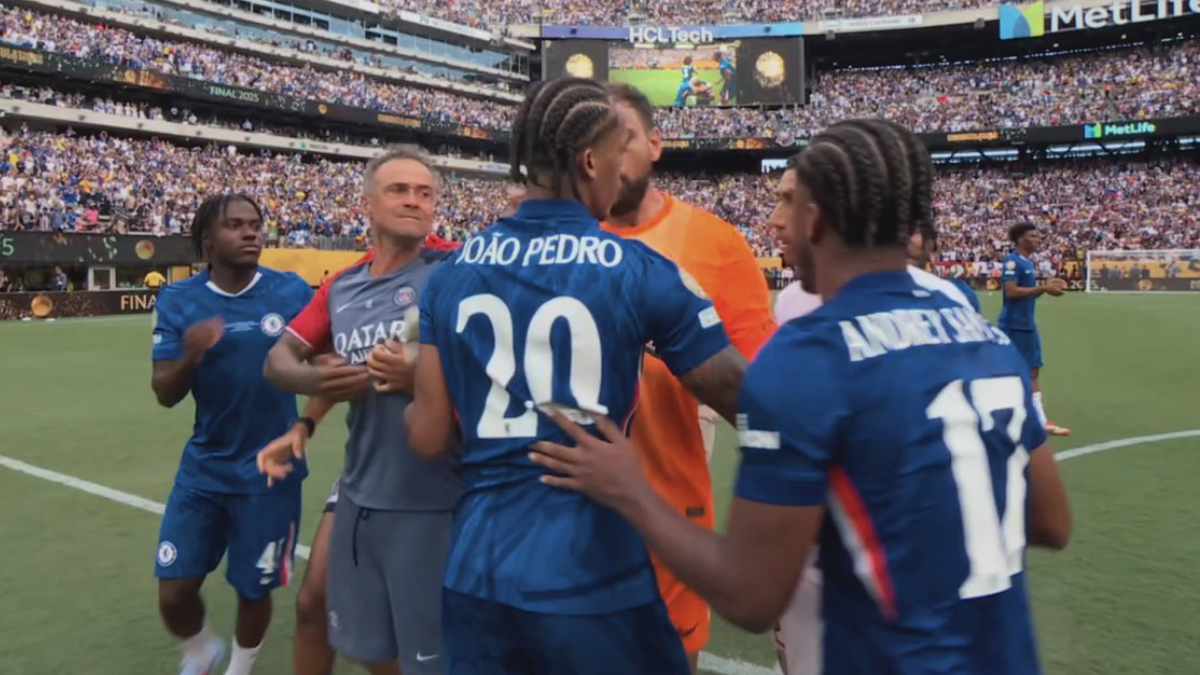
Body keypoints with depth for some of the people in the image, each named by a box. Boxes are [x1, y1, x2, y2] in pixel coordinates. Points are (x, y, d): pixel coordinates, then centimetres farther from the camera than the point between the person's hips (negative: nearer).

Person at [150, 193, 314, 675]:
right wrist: (190, 356, -30)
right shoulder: (178, 301, -6)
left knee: (254, 590, 12)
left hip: (269, 470, -1)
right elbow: (165, 395, -9)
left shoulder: (292, 291, -9)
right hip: (204, 468, 1)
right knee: (174, 592, 5)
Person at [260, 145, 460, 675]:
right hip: (358, 497, 6)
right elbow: (278, 359, 14)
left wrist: (422, 377, -26)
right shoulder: (341, 288, 10)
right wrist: (314, 380, -7)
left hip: (431, 504, -6)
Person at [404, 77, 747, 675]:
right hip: (593, 574, -3)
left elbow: (427, 436, 3)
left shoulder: (452, 273, 1)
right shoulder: (640, 271, -10)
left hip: (475, 571, 4)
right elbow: (738, 398, -4)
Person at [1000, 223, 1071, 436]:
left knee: (1033, 371, 11)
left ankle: (1041, 421, 17)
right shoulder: (1012, 261, -15)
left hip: (1027, 325, 10)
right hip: (1014, 325, -10)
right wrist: (1043, 289, -21)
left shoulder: (1027, 262, 13)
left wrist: (1045, 286, 3)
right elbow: (1011, 291, -24)